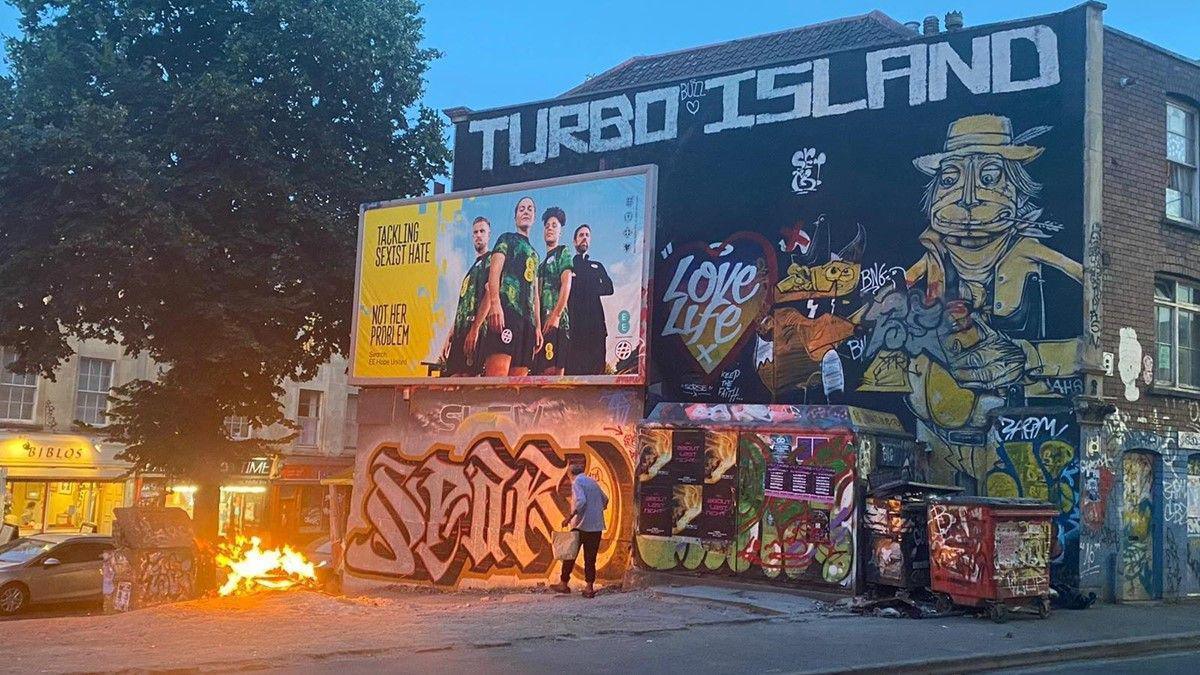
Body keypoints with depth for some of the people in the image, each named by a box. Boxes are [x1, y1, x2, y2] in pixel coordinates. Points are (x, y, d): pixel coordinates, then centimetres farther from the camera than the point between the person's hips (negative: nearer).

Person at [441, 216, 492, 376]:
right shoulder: (473, 267, 29)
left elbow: (490, 294, -13)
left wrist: (475, 329, -22)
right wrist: (449, 338, 19)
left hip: (476, 330, -9)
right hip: (460, 332, 9)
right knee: (451, 377, 1)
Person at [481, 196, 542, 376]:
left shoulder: (534, 254, 32)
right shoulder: (507, 239, 13)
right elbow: (494, 270, -3)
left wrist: (538, 327, 18)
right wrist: (495, 303, -20)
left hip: (528, 318, 7)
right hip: (506, 311, -7)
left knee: (519, 380, -3)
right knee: (498, 375, -24)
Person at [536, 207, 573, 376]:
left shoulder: (563, 252, 5)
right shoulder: (542, 260, 27)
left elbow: (566, 285, -8)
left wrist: (556, 315, -18)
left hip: (555, 319, -8)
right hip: (541, 320, 8)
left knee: (554, 369, -16)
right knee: (540, 370, 3)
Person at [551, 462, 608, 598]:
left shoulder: (577, 482, -9)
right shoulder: (592, 481, 13)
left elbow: (581, 501, -24)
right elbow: (605, 499, 20)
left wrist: (570, 516, -20)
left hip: (581, 525, -6)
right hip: (597, 526, 6)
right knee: (590, 558, 8)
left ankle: (564, 583, 14)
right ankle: (590, 587, 3)